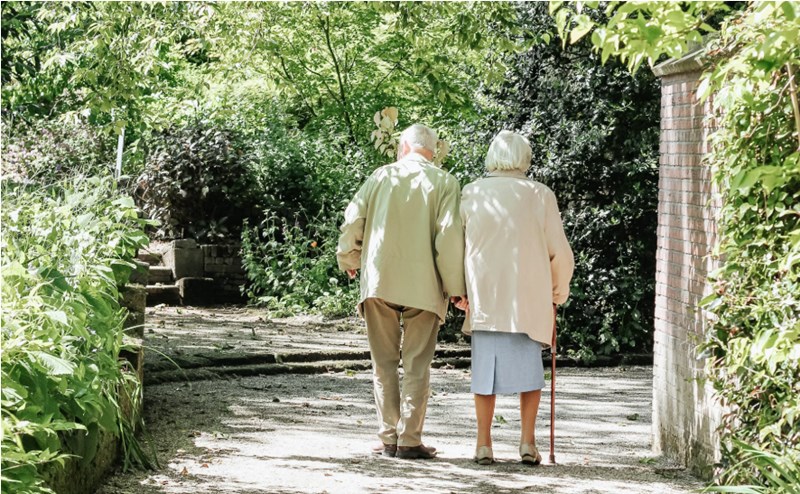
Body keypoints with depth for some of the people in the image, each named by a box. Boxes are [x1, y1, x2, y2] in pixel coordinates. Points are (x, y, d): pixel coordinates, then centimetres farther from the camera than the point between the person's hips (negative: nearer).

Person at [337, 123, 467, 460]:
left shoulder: (382, 176, 6)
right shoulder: (444, 183, 0)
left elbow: (353, 219, 3)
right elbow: (449, 234, -9)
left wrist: (349, 260, 21)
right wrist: (455, 287, -4)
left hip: (378, 281, 2)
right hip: (423, 284, -1)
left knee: (384, 362, 9)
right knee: (416, 365, 4)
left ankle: (388, 438, 8)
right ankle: (409, 440, 0)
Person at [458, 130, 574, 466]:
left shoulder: (471, 195, 1)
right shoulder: (540, 195, -1)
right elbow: (560, 252, 2)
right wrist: (559, 292, 16)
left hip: (483, 296, 1)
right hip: (529, 298, -1)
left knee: (485, 367, 7)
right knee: (529, 367, 10)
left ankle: (484, 444, 5)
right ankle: (528, 441, 3)